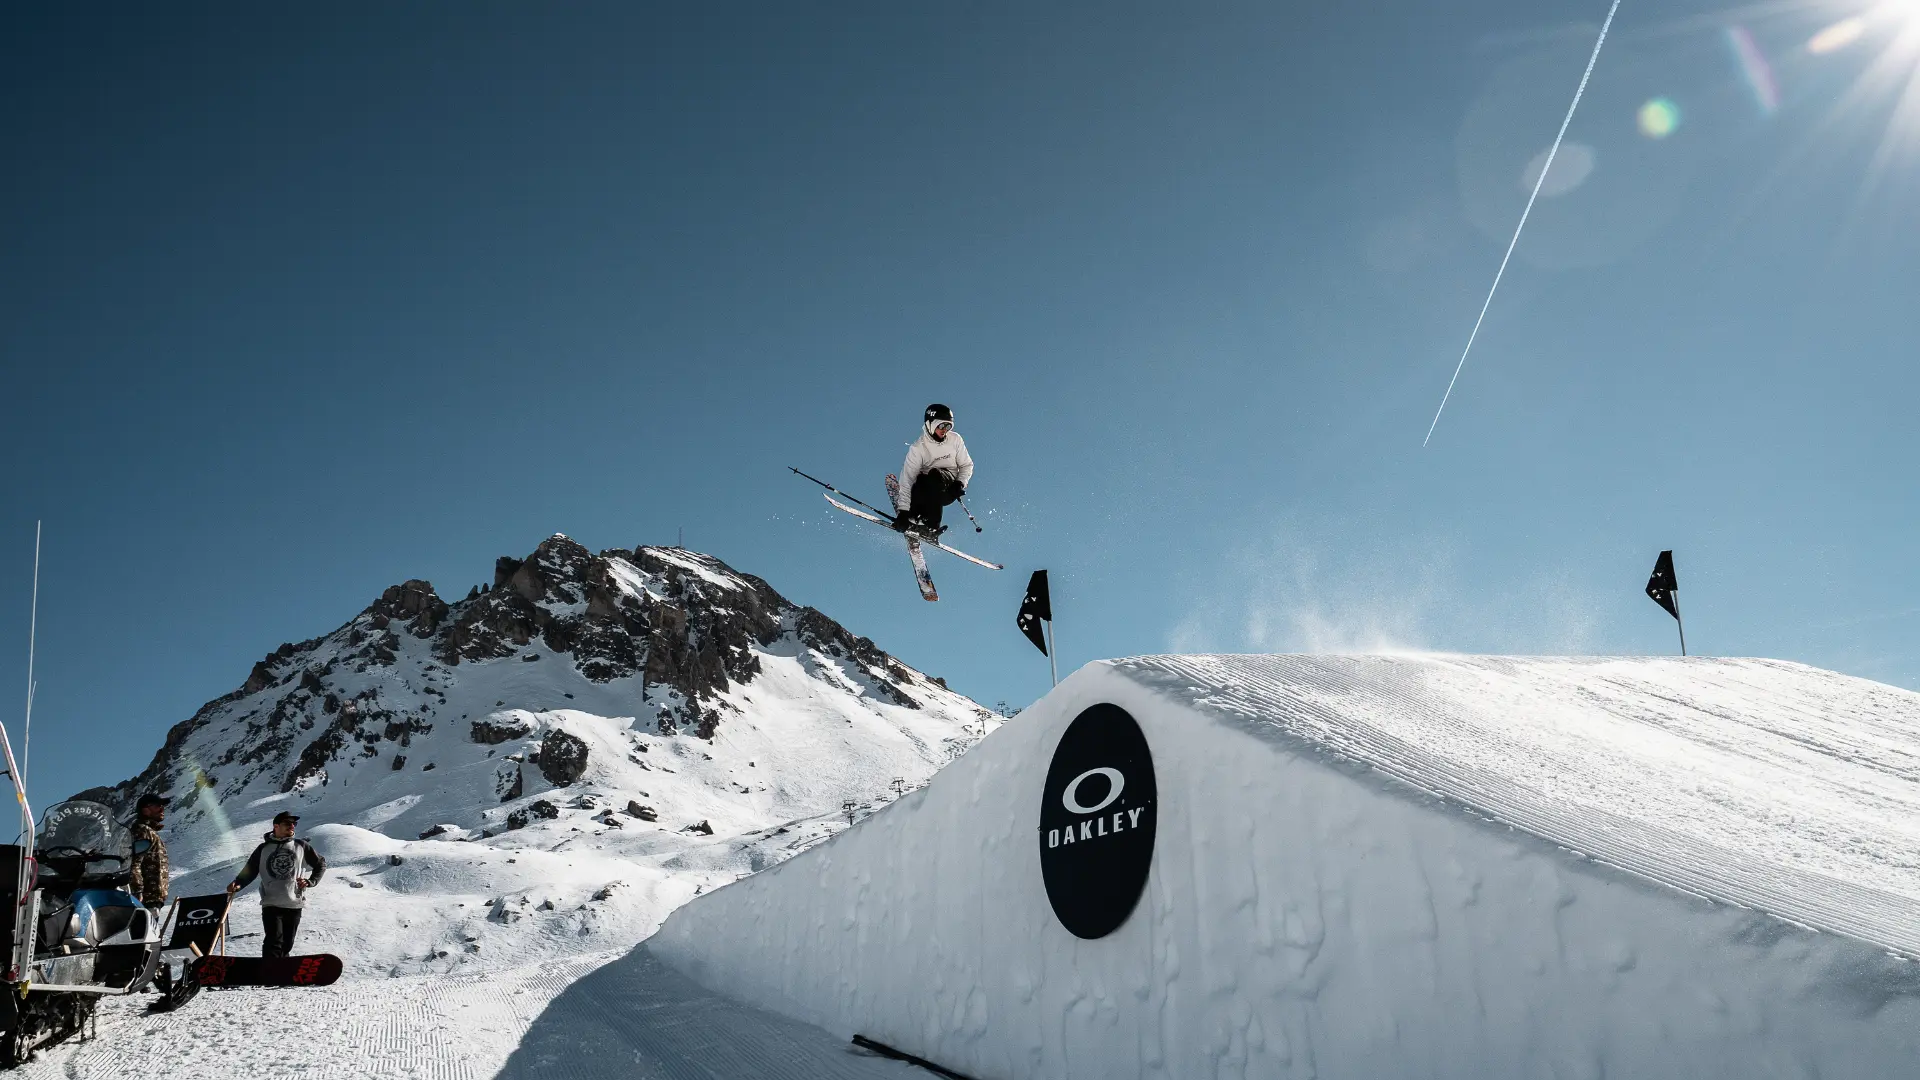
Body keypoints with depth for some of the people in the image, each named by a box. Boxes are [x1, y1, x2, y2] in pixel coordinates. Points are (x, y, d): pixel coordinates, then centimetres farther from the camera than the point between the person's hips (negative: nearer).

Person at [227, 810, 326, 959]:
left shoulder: (301, 847, 8)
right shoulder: (263, 849, 7)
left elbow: (321, 864, 17)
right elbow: (250, 870, 7)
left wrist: (311, 881, 4)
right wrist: (238, 884, -12)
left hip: (294, 904, 1)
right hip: (271, 904, -1)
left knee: (286, 945, 7)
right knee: (274, 943, -15)